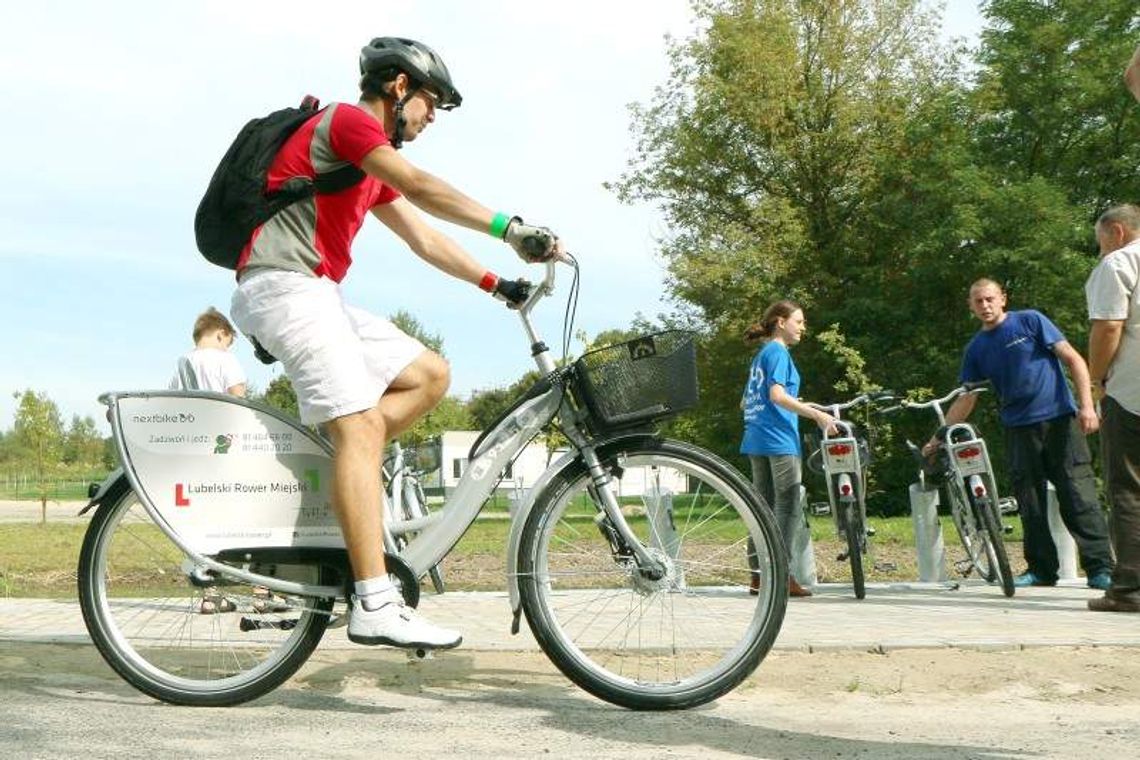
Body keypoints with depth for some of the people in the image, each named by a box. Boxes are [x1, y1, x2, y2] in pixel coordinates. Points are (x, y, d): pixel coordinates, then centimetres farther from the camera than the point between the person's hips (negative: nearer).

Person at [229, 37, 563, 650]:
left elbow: (424, 239, 23)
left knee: (429, 375, 5)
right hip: (284, 285, -10)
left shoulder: (371, 171, 25)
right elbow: (421, 189, -19)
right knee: (361, 424, -21)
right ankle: (375, 606, -28)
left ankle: (338, 482, -1)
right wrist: (512, 229, -22)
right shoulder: (347, 120, -5)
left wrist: (496, 284, 16)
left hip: (318, 298, 10)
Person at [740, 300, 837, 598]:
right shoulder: (778, 351, -6)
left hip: (756, 439, 9)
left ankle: (760, 574, 11)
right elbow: (777, 394, -20)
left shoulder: (760, 355, 21)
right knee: (789, 507, -7)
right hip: (779, 439, -9)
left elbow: (746, 403, 26)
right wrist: (817, 414, -22)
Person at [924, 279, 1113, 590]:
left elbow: (1073, 359, -2)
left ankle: (1100, 567, -4)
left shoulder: (1030, 321, 0)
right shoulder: (976, 349, 11)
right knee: (1030, 505, 6)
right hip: (1019, 429, 4)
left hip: (1059, 420, -4)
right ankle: (1041, 569, 15)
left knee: (1079, 497, -7)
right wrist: (938, 438, 11)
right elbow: (966, 399, 15)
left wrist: (1087, 405, -13)